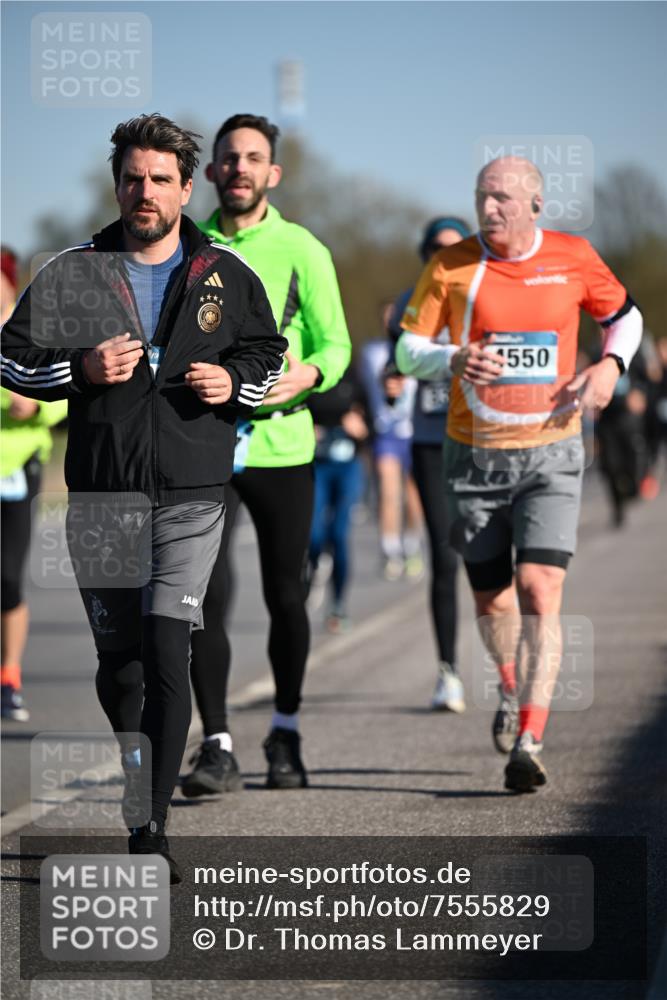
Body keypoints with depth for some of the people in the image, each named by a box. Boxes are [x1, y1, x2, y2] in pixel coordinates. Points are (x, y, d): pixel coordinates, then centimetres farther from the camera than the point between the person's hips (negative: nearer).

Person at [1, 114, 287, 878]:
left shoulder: (226, 277, 9)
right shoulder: (72, 274, 7)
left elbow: (269, 353, 21)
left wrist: (234, 383, -1)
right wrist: (80, 368, -10)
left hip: (190, 497, -1)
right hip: (101, 495, 1)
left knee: (167, 654, -14)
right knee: (117, 663, 7)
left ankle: (149, 827, -15)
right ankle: (134, 802, 25)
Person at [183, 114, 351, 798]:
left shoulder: (301, 250, 1)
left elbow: (334, 343, 0)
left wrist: (304, 375, -20)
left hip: (281, 445, -1)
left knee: (285, 598, 8)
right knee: (205, 595, -11)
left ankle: (285, 734, 27)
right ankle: (217, 748, -7)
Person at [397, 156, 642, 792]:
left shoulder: (572, 258, 0)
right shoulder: (452, 265, -2)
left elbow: (623, 314, 17)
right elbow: (408, 348, 0)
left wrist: (610, 364, -3)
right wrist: (453, 361, -21)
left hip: (551, 452, -1)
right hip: (474, 454, 1)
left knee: (540, 593, -15)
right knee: (490, 597, 10)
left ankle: (528, 744, -16)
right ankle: (512, 686, 43)